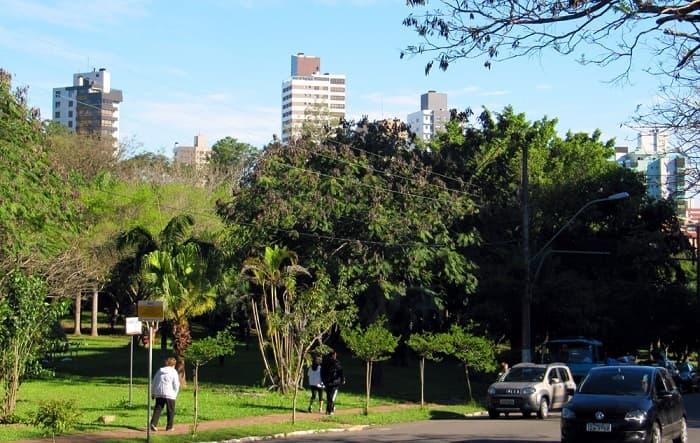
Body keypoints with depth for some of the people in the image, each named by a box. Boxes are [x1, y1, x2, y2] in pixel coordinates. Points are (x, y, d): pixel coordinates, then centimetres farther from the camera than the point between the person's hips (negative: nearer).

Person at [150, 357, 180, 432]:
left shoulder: (159, 371, 11)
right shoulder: (174, 372, -3)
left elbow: (153, 383, 14)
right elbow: (176, 385, -6)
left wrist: (152, 393, 21)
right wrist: (175, 394, 6)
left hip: (159, 394, 4)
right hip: (170, 395, -4)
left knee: (157, 409, 5)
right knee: (171, 411, 8)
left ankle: (153, 423, -13)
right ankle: (169, 427, 11)